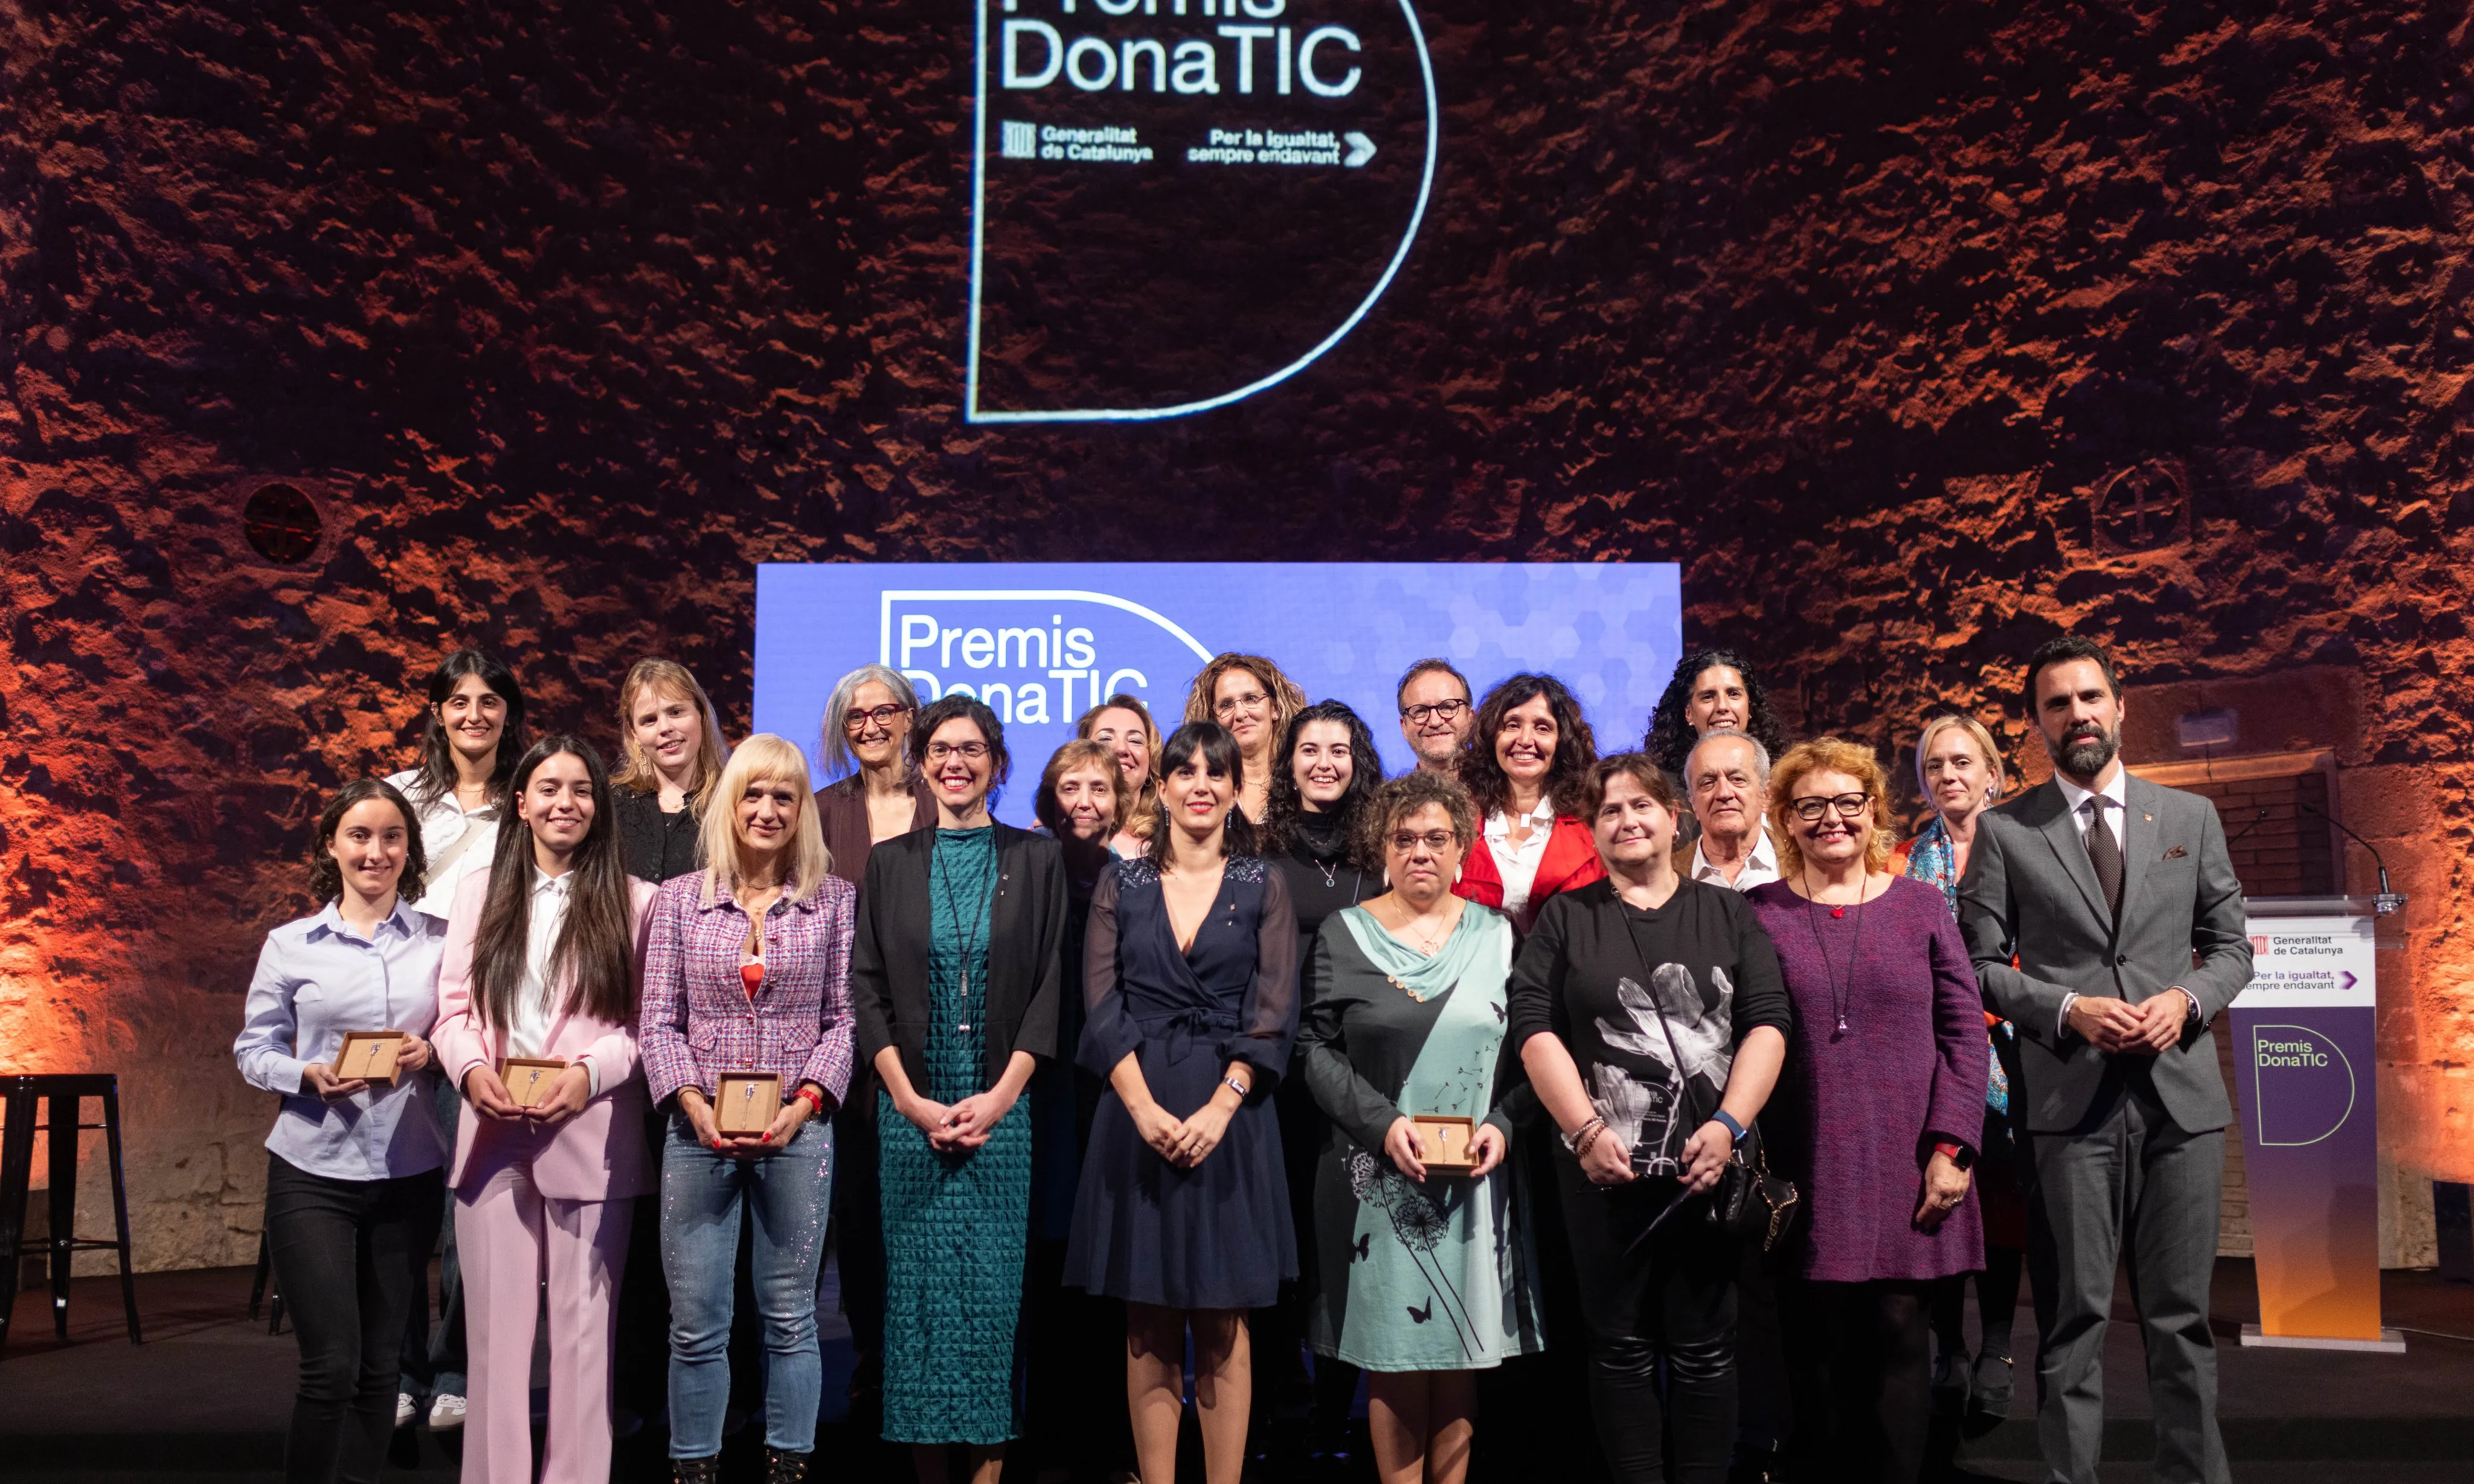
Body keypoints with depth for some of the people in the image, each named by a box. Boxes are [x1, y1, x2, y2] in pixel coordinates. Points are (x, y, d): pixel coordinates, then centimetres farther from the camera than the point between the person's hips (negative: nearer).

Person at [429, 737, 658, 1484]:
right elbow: (453, 1006, 8)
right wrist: (471, 1069, -10)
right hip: (493, 1136, 3)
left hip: (589, 1138, -2)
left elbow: (648, 1022, -1)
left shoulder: (633, 901, 2)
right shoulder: (480, 892, 12)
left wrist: (589, 1073, -16)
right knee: (496, 1325, 7)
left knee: (583, 1326, 5)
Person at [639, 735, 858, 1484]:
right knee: (696, 1323, 5)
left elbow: (845, 1017, 2)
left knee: (790, 1316, 7)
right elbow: (658, 1021, 3)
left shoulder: (834, 900, 3)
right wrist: (693, 1102, -11)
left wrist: (806, 1100, -11)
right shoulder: (679, 900, 5)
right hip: (699, 1132, 1)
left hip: (800, 1131, 0)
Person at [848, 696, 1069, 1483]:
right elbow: (866, 989, 4)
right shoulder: (890, 863, 8)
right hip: (910, 1109, 1)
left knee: (994, 1283, 0)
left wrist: (999, 1096, -9)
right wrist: (911, 1100, -6)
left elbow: (1053, 985, 0)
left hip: (1005, 1107, -1)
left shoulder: (1037, 858, 4)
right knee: (918, 1282, 4)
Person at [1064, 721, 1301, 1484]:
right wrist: (1147, 1109, -13)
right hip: (1138, 1116, 1)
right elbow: (1102, 1006, -1)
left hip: (1231, 1116, -1)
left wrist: (1217, 1110, -15)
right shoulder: (1121, 884, 7)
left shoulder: (1264, 886, 5)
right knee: (1148, 1327, 5)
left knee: (1223, 1327, 3)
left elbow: (1273, 1013, -3)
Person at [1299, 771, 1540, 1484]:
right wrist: (1382, 1123, -15)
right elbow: (1316, 1048, -3)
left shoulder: (1496, 935, 7)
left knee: (1461, 1353, 6)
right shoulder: (1344, 934, 2)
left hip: (1474, 1179, 2)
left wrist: (1501, 1123, -9)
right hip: (1376, 1176, -1)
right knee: (1396, 1357, 1)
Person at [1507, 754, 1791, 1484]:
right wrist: (1586, 1130, -12)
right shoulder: (1565, 918, 8)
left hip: (1709, 1164, 0)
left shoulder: (1729, 914, 10)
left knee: (1704, 1347, 6)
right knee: (1621, 1346, 7)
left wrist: (1728, 1126, -11)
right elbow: (1533, 1026, -2)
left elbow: (1768, 1022, 1)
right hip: (1605, 1166, 0)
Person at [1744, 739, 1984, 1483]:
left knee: (1897, 1343, 2)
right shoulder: (1757, 914, 4)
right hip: (1807, 1174, 0)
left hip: (1907, 1171, 1)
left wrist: (1950, 1145, -4)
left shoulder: (1921, 906, 8)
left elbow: (1964, 1031, 5)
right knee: (1817, 1352, 3)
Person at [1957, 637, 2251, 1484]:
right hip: (2070, 1101, -2)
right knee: (2074, 1318, 3)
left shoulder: (2191, 818, 11)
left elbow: (2230, 945, 14)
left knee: (2182, 1316, 9)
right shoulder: (2004, 831, 3)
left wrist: (2187, 999, -6)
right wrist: (2069, 1010, -13)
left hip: (2181, 1095, 2)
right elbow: (1980, 965, 1)